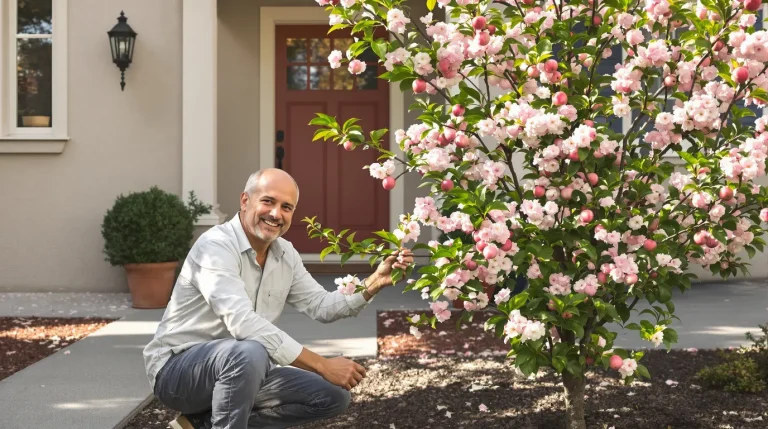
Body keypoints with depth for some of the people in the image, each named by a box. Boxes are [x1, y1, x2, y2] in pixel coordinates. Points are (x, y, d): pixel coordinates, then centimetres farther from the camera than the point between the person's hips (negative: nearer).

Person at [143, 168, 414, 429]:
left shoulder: (285, 254, 4)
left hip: (235, 367, 9)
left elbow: (321, 306, 6)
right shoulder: (216, 246, -23)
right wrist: (322, 365, -33)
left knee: (333, 396, 3)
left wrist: (374, 282, -12)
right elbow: (242, 322, -34)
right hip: (177, 366, -9)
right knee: (249, 353, -39)